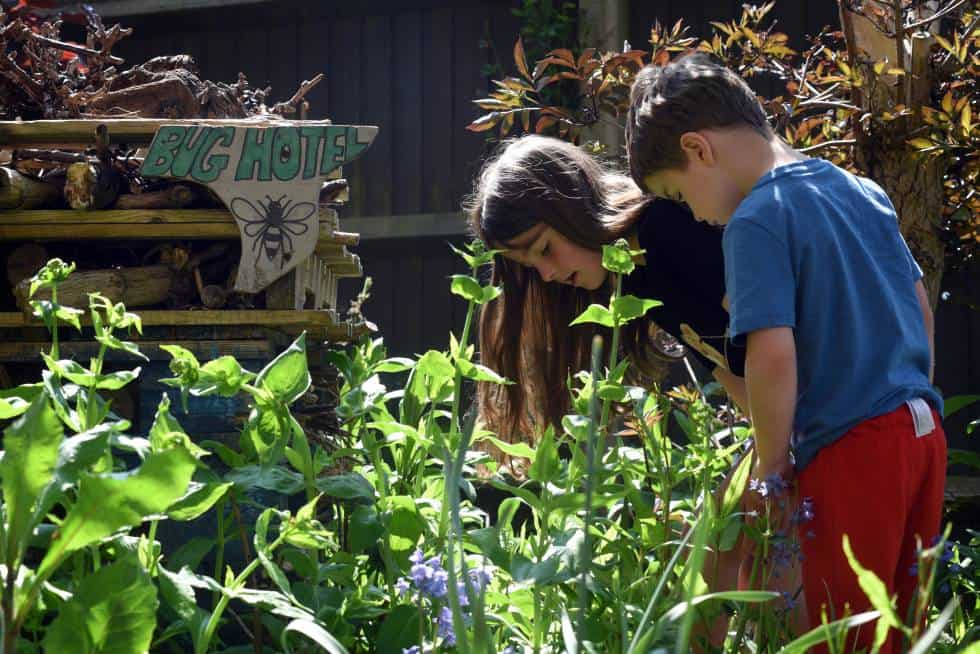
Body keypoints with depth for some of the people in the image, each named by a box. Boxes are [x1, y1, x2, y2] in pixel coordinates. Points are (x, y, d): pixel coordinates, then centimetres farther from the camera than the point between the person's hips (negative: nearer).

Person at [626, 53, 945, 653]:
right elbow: (920, 306, 20)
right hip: (923, 434, 8)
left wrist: (772, 467, -9)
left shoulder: (756, 221, -12)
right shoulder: (862, 192, 12)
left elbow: (773, 355, -20)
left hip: (851, 450, -8)